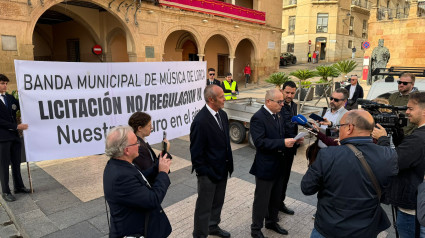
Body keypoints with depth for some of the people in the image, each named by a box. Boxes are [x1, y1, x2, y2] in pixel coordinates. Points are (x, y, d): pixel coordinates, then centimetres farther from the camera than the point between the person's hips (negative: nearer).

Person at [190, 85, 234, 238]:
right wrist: (203, 172, -15)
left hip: (222, 169, 8)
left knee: (218, 202, 26)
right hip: (208, 172, -8)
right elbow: (196, 152, -19)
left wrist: (229, 163, 11)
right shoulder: (200, 121, -24)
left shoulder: (222, 115, 2)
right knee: (204, 207, 10)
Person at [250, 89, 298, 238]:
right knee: (262, 200, 8)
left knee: (276, 198, 23)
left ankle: (272, 222, 44)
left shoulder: (277, 115, 8)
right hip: (265, 167, -8)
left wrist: (289, 141, -3)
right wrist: (282, 143, -29)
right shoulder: (258, 118, -20)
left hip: (278, 165, 8)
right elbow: (260, 142, -27)